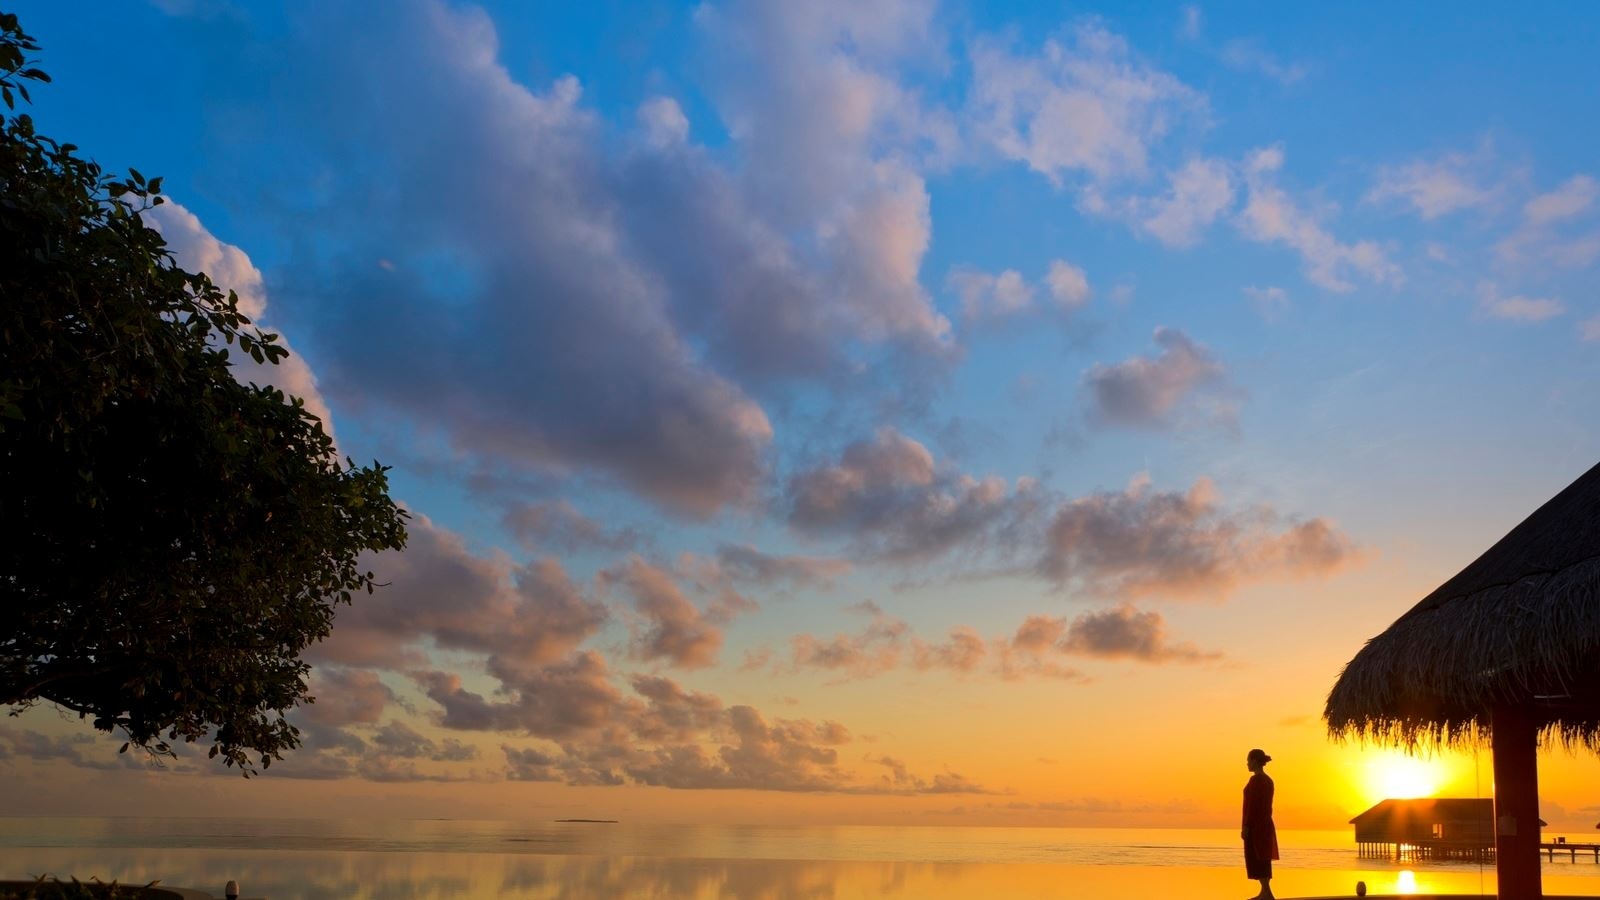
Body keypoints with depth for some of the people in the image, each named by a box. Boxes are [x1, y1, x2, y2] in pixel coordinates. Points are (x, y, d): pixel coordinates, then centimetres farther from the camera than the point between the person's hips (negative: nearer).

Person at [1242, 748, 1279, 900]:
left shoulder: (1255, 779, -16)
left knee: (1256, 859, -6)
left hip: (1255, 824, -9)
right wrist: (1264, 824, 21)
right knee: (1263, 858, 11)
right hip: (1266, 823, 9)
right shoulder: (1268, 780, 12)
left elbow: (1252, 804, -20)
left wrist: (1245, 826, -18)